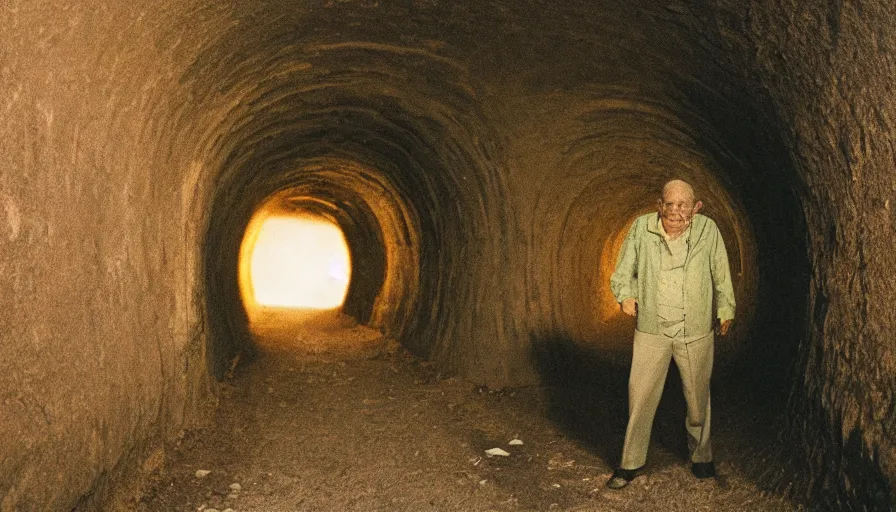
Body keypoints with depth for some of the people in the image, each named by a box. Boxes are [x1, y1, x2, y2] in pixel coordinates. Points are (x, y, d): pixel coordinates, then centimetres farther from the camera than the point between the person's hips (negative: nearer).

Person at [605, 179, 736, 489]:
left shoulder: (708, 230, -4)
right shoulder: (641, 228, -4)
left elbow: (721, 275, 7)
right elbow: (623, 271, 4)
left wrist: (725, 311, 8)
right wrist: (626, 295, -12)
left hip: (696, 332, 0)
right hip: (651, 329, 0)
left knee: (698, 396, 14)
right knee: (640, 395, 2)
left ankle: (701, 458, 34)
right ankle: (631, 462, 17)